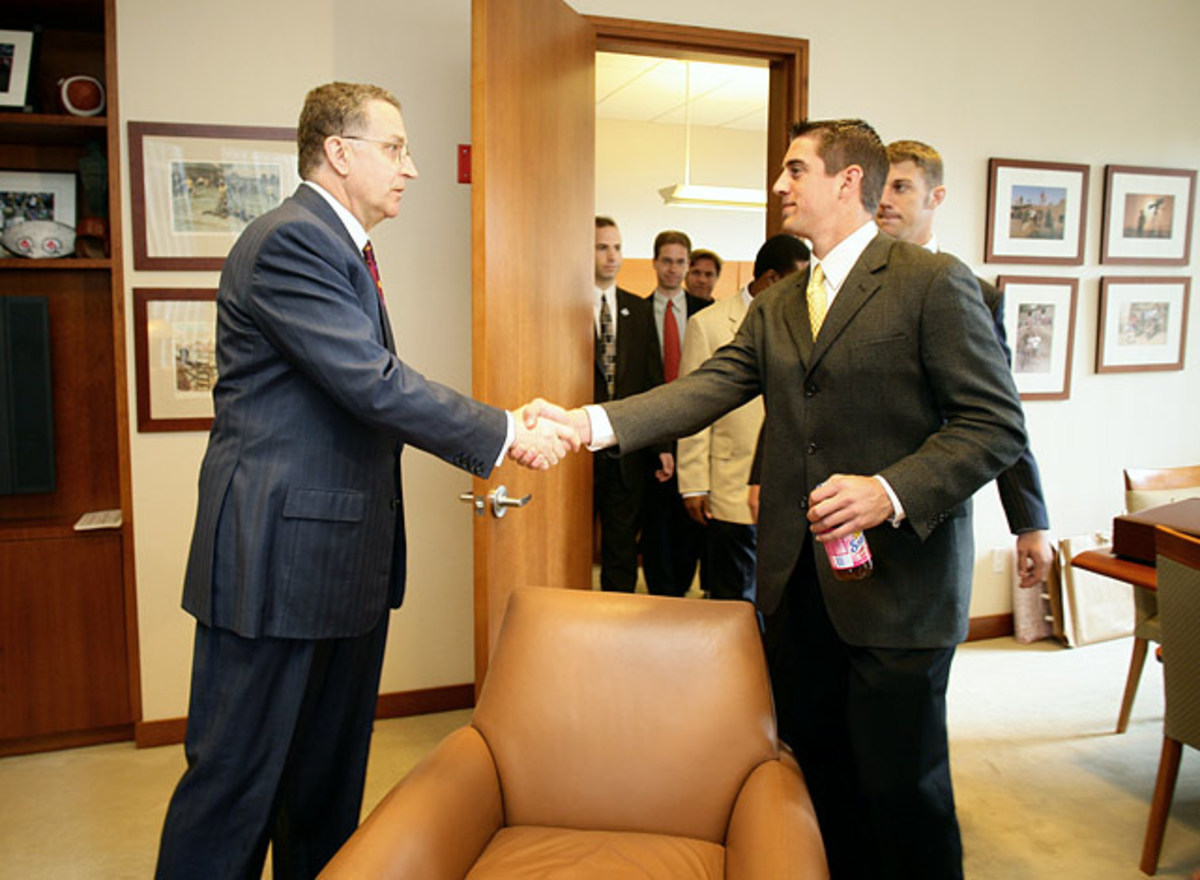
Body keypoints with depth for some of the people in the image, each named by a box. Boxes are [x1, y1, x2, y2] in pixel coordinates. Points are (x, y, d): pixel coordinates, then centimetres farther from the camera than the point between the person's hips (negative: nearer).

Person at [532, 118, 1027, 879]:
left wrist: (891, 492, -24)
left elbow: (996, 425, -11)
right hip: (797, 582, 6)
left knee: (902, 787, 5)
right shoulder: (776, 307, 13)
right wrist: (592, 423, -13)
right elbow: (707, 389, 0)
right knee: (820, 773, 17)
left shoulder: (934, 283, -7)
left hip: (896, 584, -6)